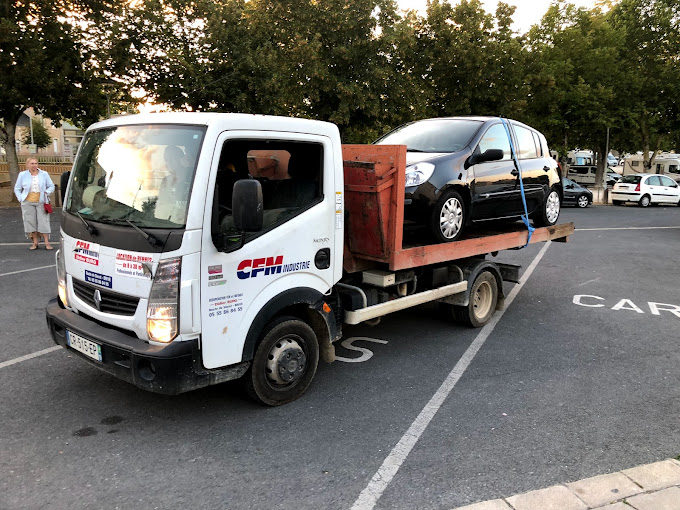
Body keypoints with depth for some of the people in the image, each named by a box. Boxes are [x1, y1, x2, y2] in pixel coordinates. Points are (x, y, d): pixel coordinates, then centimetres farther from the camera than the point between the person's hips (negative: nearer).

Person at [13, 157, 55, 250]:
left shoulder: (44, 174, 5)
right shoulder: (22, 175, 6)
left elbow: (51, 186, 10)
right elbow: (17, 189, 13)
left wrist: (46, 193, -7)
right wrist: (21, 199, 1)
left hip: (41, 202, -1)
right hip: (28, 203, 1)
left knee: (44, 222, -6)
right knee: (31, 222, 2)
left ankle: (47, 243, -5)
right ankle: (35, 242, 10)